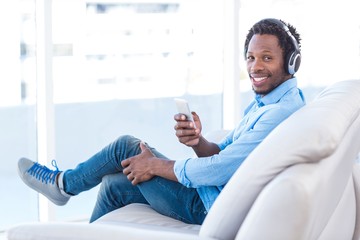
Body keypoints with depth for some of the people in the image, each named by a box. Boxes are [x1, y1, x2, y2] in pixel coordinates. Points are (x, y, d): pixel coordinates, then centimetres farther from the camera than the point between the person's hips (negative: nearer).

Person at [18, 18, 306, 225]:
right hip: (216, 197, 9)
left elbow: (218, 170, -27)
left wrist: (155, 166, -12)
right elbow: (222, 154, 10)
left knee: (127, 146, -2)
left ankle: (64, 183, 23)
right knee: (115, 184, 14)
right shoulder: (263, 102, 10)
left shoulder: (282, 112, -24)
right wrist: (197, 141, -14)